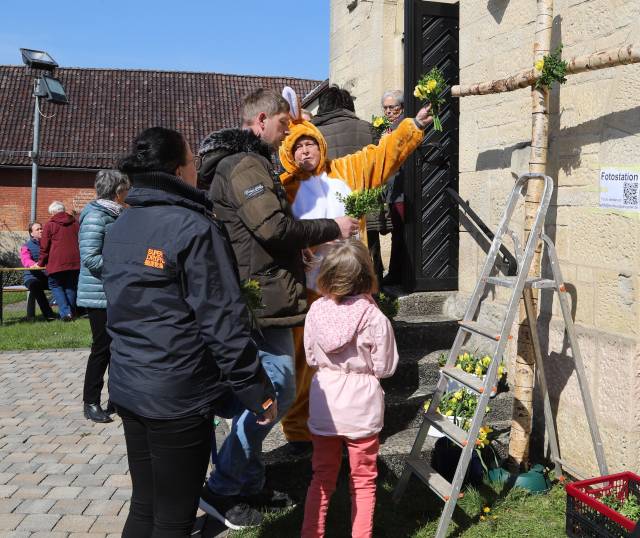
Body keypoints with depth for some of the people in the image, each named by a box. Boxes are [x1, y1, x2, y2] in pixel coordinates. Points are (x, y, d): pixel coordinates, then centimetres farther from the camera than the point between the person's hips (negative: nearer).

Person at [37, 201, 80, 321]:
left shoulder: (50, 224, 0)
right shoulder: (75, 223, 12)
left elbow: (44, 246, 0)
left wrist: (41, 263, 11)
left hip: (57, 262, -4)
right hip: (74, 261, 4)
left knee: (55, 285, 8)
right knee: (71, 286, 13)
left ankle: (65, 312, -7)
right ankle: (71, 312, 11)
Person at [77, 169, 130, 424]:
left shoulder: (114, 214, 12)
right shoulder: (95, 216, -15)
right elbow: (90, 259, -23)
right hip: (100, 295, -9)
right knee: (102, 348, -1)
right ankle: (91, 402, 13)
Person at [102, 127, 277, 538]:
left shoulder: (119, 228, 9)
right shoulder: (193, 228, -17)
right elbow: (223, 323, -19)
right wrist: (260, 393, -12)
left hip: (127, 387, 8)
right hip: (178, 396, -8)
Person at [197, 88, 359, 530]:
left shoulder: (247, 164, 21)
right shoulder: (246, 165, -13)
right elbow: (273, 228, -23)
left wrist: (305, 242, 17)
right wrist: (331, 228, -13)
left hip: (259, 295, 11)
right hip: (262, 298, -11)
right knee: (277, 389, -7)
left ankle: (250, 485, 25)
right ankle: (222, 490, 2)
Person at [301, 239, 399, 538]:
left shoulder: (315, 310, -7)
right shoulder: (375, 319, -17)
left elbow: (310, 358, 3)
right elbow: (384, 368, -9)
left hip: (323, 406, 3)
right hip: (361, 408, -3)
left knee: (323, 476, 20)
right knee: (363, 481, 14)